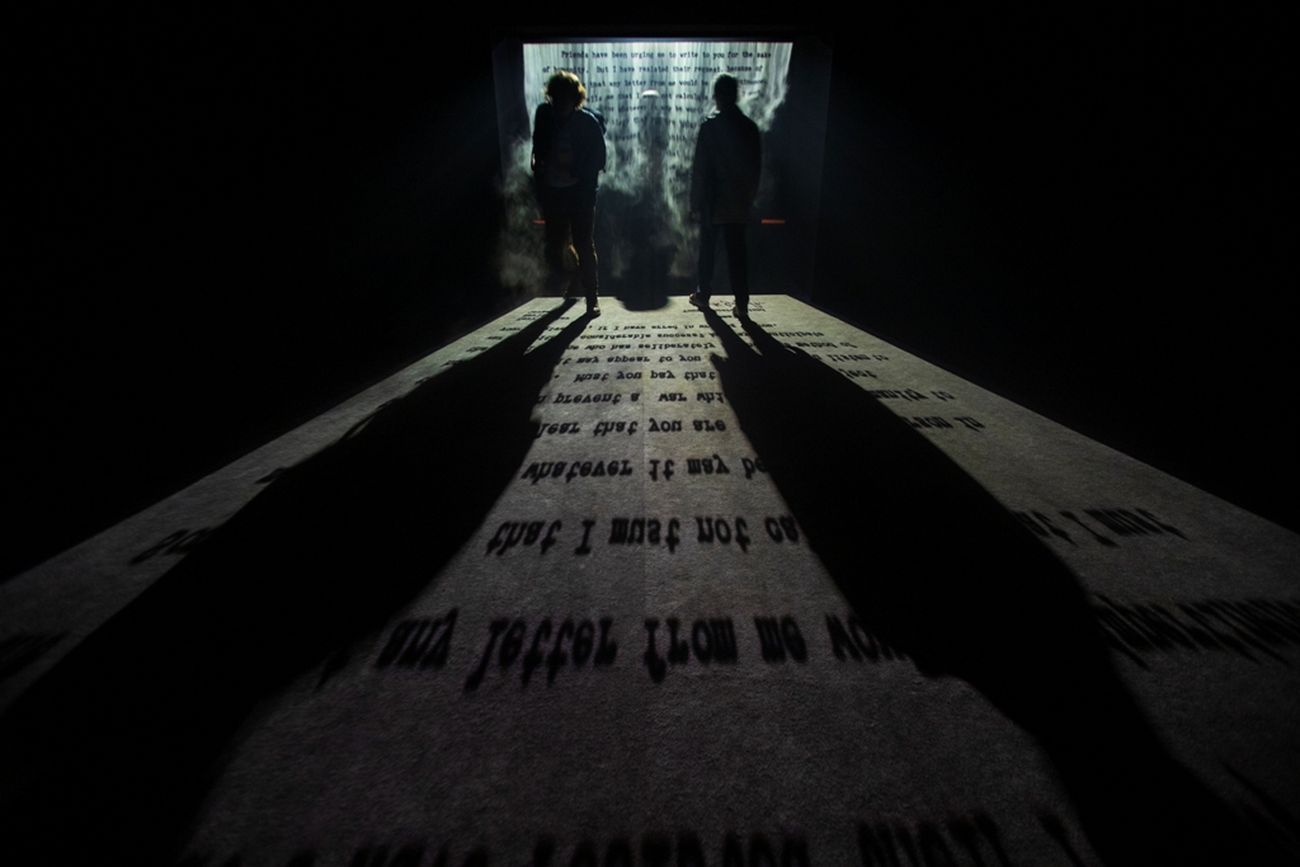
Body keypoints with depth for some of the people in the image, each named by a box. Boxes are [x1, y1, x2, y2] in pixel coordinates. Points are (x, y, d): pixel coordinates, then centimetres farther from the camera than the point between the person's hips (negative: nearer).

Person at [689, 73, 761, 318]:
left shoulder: (709, 127, -9)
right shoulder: (751, 127, 3)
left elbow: (699, 169, -10)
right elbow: (757, 167, 7)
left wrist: (695, 203, -4)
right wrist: (749, 197, 15)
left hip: (713, 202, -3)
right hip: (740, 203, 3)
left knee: (707, 249, 12)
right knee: (737, 253, 4)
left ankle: (703, 294, 22)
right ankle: (742, 303, 2)